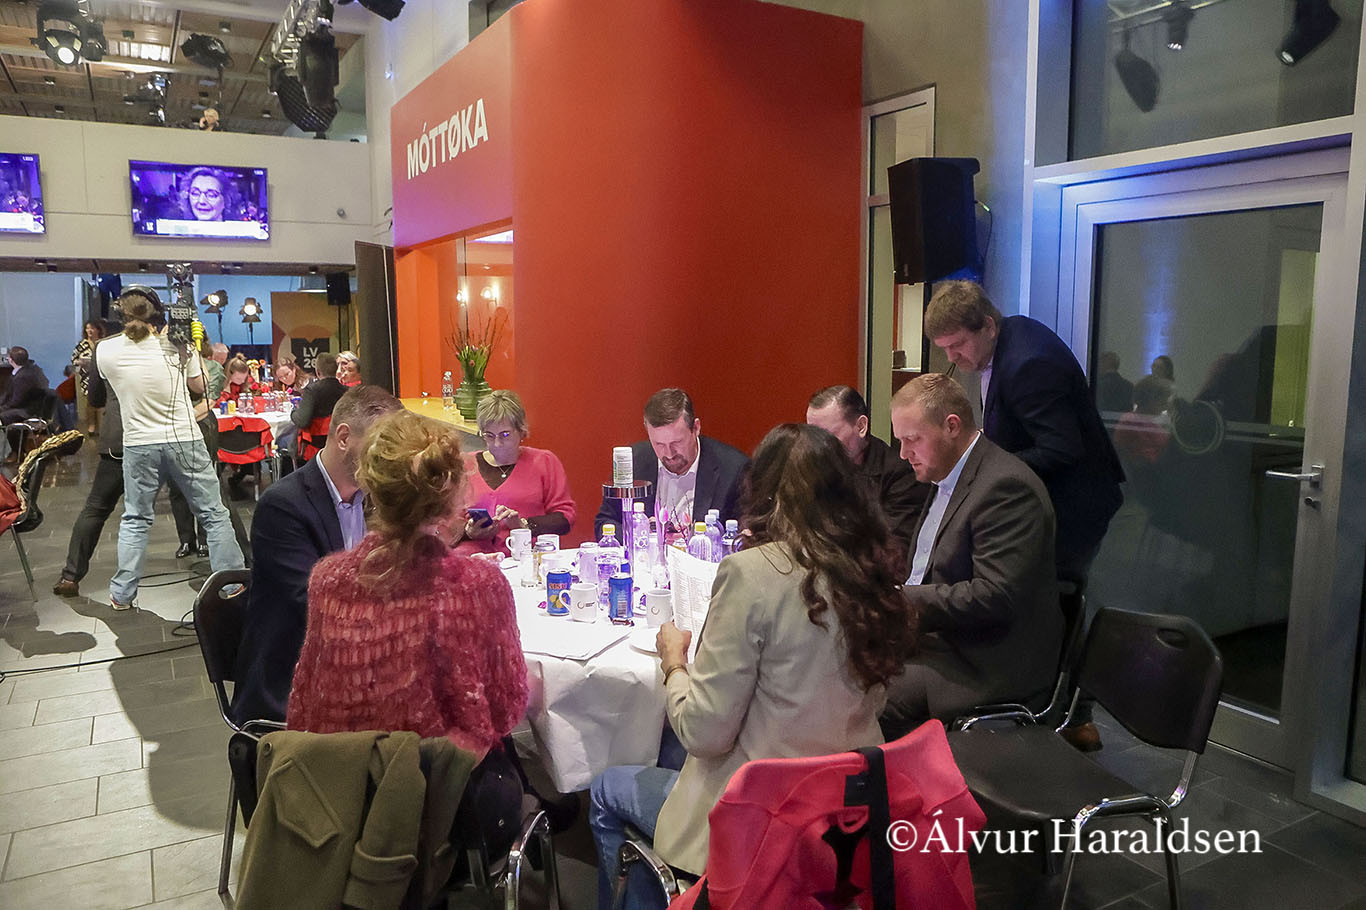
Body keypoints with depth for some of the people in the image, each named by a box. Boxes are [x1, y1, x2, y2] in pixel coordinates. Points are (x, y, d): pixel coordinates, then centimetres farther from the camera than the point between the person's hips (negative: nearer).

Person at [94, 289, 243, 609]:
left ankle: (122, 594, 19)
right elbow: (199, 386, 5)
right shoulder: (177, 345, -7)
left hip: (138, 444, 2)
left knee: (135, 520, 15)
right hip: (184, 440, -2)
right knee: (214, 514, 7)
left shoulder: (105, 351, -4)